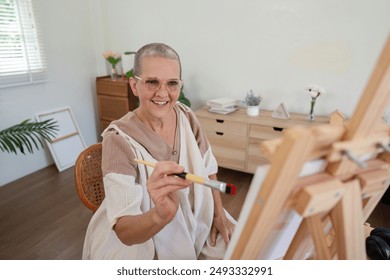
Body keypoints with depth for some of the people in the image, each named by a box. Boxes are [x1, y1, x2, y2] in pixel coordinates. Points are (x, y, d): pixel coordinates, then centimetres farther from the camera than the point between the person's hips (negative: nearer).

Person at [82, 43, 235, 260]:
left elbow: (208, 168, 5)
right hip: (138, 241, -3)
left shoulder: (187, 117, -9)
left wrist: (218, 213, -2)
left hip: (195, 222, 4)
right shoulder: (119, 139, -23)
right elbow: (125, 232, -27)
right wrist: (160, 215, -46)